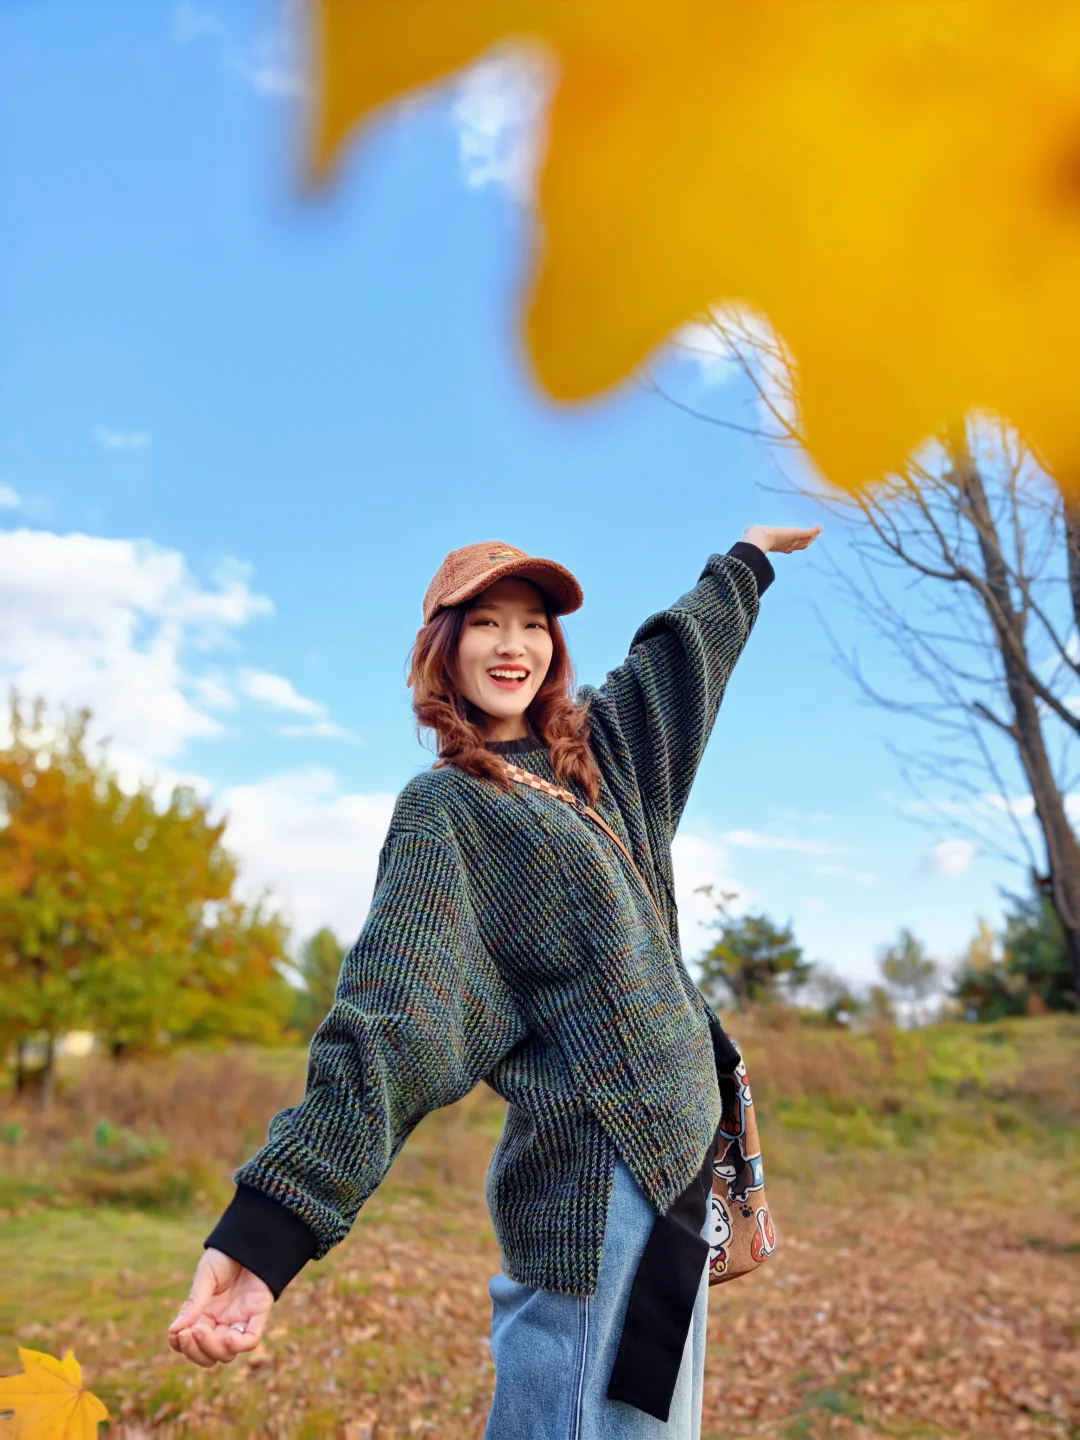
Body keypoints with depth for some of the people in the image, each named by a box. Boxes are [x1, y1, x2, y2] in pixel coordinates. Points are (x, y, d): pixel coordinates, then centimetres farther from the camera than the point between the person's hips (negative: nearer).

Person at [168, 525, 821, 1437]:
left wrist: (749, 559, 44)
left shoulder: (593, 753, 13)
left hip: (670, 1154, 8)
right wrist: (264, 1228, -29)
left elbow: (681, 651, 29)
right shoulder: (444, 809, -9)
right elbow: (388, 1022, -19)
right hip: (593, 1177, -7)